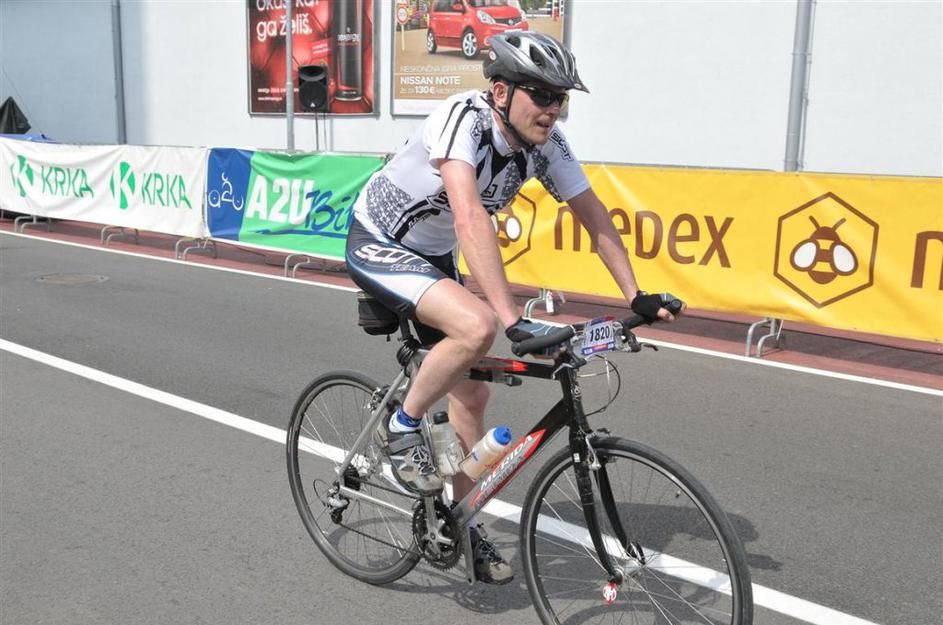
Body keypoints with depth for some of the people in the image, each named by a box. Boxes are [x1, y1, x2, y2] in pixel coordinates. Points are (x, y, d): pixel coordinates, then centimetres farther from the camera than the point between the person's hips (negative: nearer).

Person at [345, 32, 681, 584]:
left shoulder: (545, 141, -11)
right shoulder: (464, 118, -31)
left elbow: (593, 213, -4)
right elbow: (470, 218, -44)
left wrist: (637, 296, -10)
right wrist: (513, 319, -51)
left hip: (433, 255, 7)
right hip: (378, 245, -7)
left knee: (471, 392, 6)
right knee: (477, 326, -33)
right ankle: (402, 428, -8)